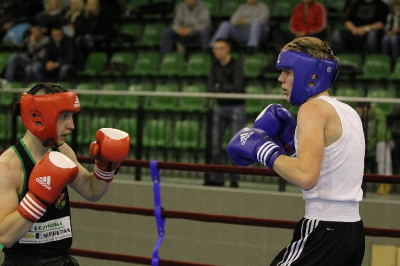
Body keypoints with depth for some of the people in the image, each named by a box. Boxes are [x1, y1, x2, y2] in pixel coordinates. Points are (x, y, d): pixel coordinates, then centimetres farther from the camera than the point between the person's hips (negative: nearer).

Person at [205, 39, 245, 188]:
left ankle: (234, 180, 1)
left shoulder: (236, 64, -10)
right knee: (215, 144, 2)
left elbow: (238, 87, -20)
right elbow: (210, 88, -2)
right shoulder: (215, 66, 5)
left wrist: (220, 87, -7)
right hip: (220, 107, 5)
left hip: (236, 107, -5)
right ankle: (217, 178, 10)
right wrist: (227, 90, -16)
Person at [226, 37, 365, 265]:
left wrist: (264, 150, -14)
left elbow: (306, 177, -26)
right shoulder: (348, 113, 15)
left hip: (324, 230, -10)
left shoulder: (314, 108, -12)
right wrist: (293, 142, 14)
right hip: (353, 229, 10)